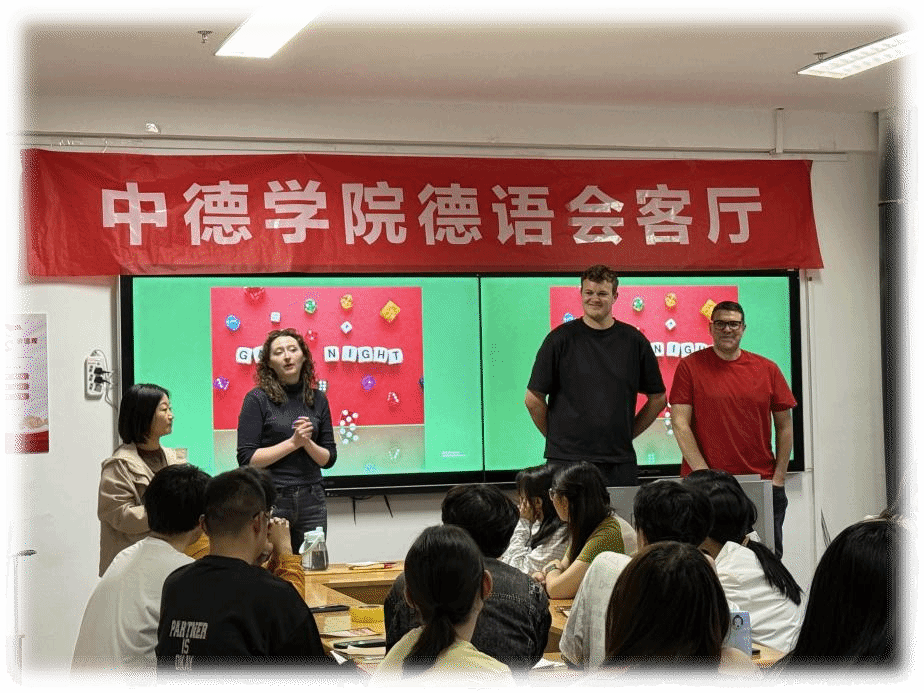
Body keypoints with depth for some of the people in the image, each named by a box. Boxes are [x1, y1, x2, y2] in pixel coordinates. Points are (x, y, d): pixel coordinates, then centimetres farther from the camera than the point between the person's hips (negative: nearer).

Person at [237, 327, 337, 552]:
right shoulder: (257, 399, -4)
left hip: (311, 500, 4)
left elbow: (329, 459, 10)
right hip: (271, 500, -4)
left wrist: (307, 443, -9)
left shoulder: (317, 399, 9)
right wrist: (293, 442, -13)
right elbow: (247, 459, -9)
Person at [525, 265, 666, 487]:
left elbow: (658, 398, 14)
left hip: (620, 461, 2)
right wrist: (558, 437, 4)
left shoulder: (634, 341, 6)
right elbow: (534, 399, 3)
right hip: (567, 459, -2)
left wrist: (627, 434, 9)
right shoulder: (561, 339, 0)